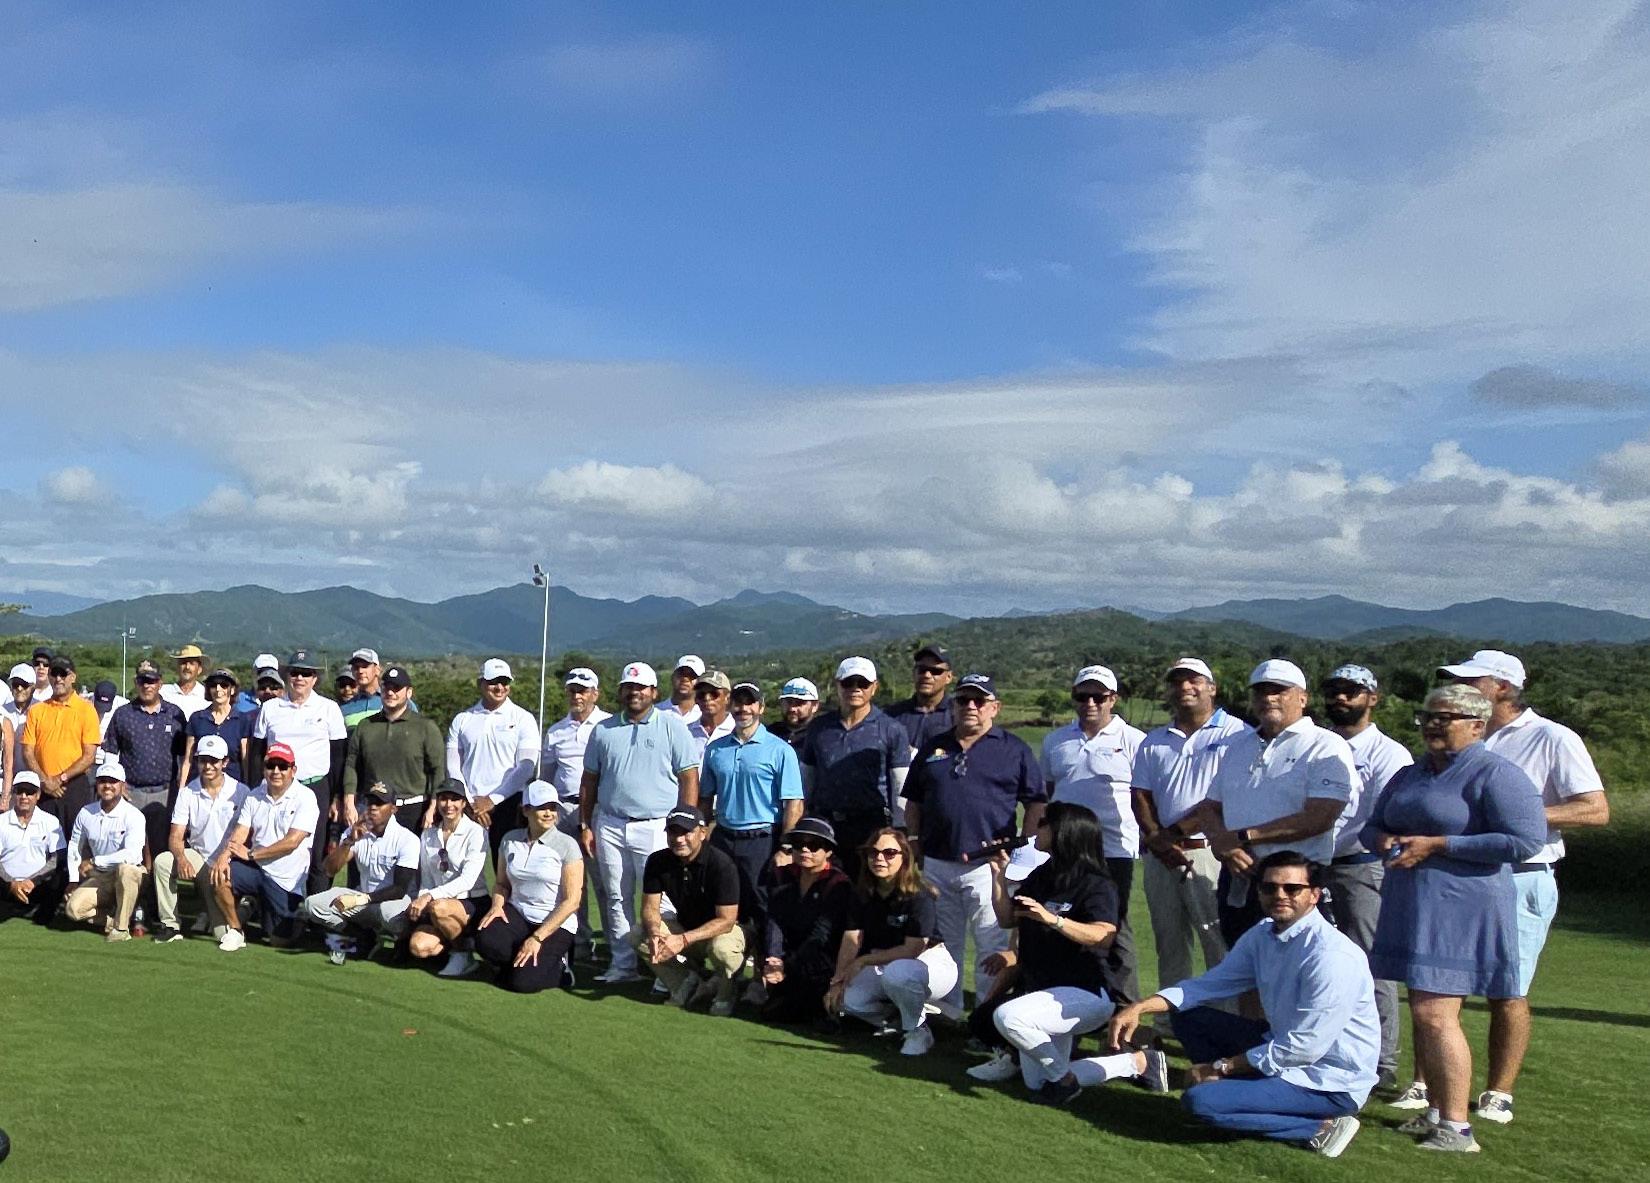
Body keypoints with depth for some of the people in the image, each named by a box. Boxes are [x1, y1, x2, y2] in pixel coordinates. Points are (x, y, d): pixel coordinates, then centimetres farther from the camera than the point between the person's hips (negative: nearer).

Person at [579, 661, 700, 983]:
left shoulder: (672, 725, 0)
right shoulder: (603, 730, 11)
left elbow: (689, 778, -3)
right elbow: (589, 780, 15)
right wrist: (584, 826, 10)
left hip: (656, 827, -4)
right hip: (610, 826, 4)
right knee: (617, 899, 8)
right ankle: (623, 965, 16)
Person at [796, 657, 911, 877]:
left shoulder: (891, 730, 3)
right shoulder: (820, 727, 12)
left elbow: (901, 792, 2)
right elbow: (806, 782, 17)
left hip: (872, 827, -3)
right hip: (824, 826, 3)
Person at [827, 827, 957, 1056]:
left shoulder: (919, 896, -21)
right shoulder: (863, 894, -2)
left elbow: (912, 950, -25)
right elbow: (851, 939, -9)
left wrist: (863, 961, -22)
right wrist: (838, 981, -22)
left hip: (931, 963, -6)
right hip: (884, 966, 6)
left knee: (896, 972, -39)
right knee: (844, 998, -17)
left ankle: (918, 1030, -12)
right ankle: (896, 1020, 10)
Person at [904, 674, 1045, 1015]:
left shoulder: (1014, 749, 3)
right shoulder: (933, 748, 14)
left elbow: (1037, 802, 3)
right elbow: (914, 803, 18)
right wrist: (914, 846, 9)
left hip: (987, 867, -4)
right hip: (936, 865, 4)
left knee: (992, 949, -2)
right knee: (942, 947, 12)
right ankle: (946, 1015, 23)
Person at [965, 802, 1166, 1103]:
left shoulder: (1096, 885, -14)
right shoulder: (1040, 877, 10)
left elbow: (1103, 936, -29)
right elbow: (1007, 919, 12)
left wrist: (1052, 919, -39)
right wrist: (999, 875, 0)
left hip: (1085, 993, -9)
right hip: (1043, 990, 9)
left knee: (1008, 1016, -32)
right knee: (1036, 1084, 13)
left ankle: (1064, 1077, -9)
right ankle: (1136, 1062, 23)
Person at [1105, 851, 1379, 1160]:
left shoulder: (1331, 956, -25)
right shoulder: (1263, 935, 0)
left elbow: (1304, 1048, -25)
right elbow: (1211, 983, 6)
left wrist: (1221, 1067, -15)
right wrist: (1140, 1008, -8)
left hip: (1331, 1082, -8)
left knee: (1200, 1101, -21)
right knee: (1188, 1017, 5)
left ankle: (1319, 1127, -8)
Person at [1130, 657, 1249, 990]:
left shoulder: (1237, 734, -2)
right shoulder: (1153, 741, 17)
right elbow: (1141, 796, 12)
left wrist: (1176, 830, -11)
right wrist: (1156, 838, -7)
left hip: (1211, 853, -6)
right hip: (1161, 856, 6)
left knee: (1222, 949, -6)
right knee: (1169, 948, 11)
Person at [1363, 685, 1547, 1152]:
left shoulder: (1496, 774, -9)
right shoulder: (1410, 775, 17)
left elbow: (1525, 840, -20)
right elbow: (1373, 825, 25)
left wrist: (1435, 845, -19)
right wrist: (1384, 841, -2)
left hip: (1462, 908, -8)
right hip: (1410, 905, 8)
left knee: (1435, 1013, -12)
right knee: (1424, 1012, 11)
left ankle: (1456, 1127, -5)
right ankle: (1435, 1112, 20)